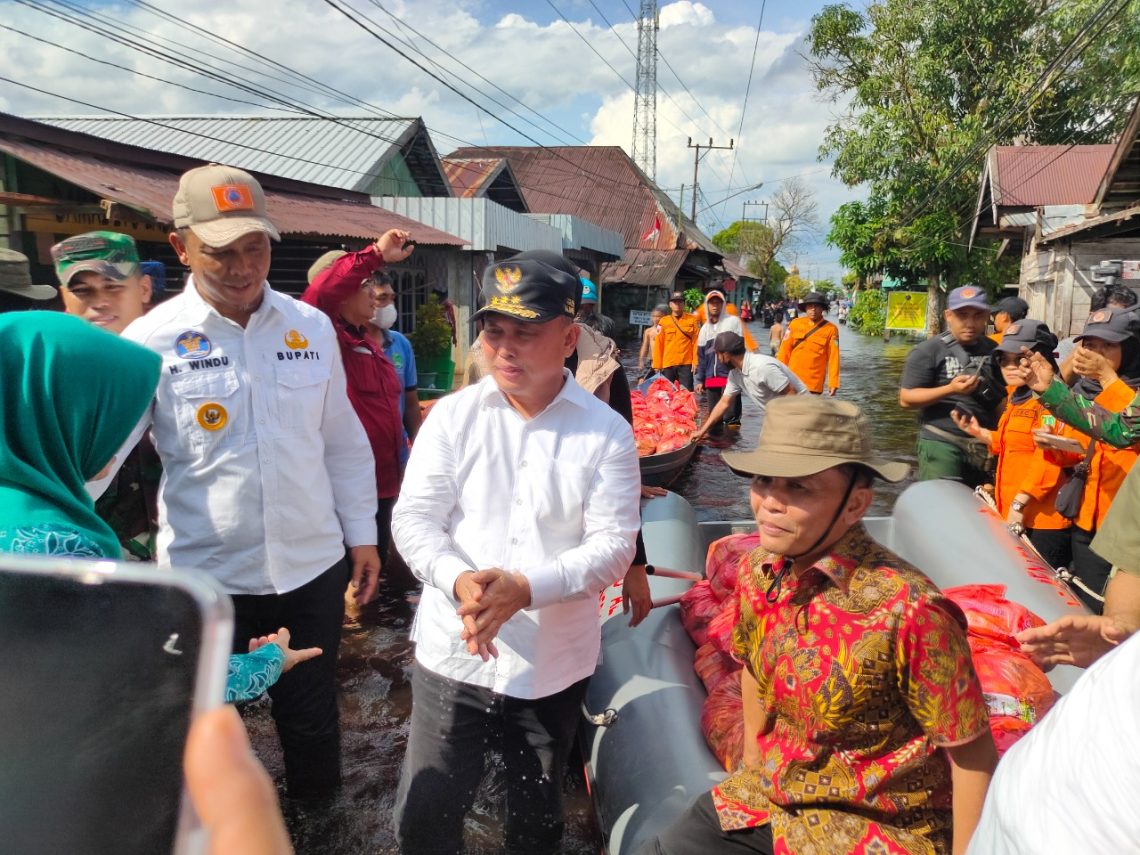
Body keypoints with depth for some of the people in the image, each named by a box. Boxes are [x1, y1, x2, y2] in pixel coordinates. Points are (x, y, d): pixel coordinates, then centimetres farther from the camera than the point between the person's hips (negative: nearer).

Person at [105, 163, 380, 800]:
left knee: (313, 722, 19)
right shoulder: (151, 340, -8)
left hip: (313, 566, 2)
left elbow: (343, 441, 6)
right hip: (208, 574, -1)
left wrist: (362, 534, 7)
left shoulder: (312, 327, 0)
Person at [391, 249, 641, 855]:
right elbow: (413, 518, -5)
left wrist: (526, 588, -25)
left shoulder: (607, 433, -6)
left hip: (555, 663, 0)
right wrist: (458, 579, -24)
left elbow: (614, 543, -10)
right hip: (453, 653, 0)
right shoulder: (453, 416, -2)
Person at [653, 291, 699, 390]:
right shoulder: (664, 321, 6)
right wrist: (657, 364, 1)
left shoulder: (692, 320, 4)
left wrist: (695, 361, -6)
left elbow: (696, 341, 1)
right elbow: (659, 344, 5)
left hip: (686, 364, -1)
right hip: (668, 364, 2)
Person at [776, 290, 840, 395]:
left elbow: (833, 357, -6)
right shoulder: (795, 324, 0)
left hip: (814, 384, -2)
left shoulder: (830, 329, -5)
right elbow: (785, 350, 4)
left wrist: (833, 382, -10)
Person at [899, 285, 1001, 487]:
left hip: (986, 445, 5)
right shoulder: (929, 351, -6)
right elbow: (906, 399, -10)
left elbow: (1002, 399, 21)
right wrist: (950, 389, -22)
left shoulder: (994, 351, 10)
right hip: (942, 444, -5)